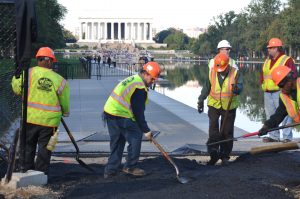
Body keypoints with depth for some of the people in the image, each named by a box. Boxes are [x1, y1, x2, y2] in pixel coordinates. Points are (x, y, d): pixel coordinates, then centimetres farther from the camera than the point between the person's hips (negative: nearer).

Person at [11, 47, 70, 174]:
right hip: (50, 121, 0)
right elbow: (65, 102, 5)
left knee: (28, 147, 14)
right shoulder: (60, 80, -3)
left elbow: (17, 89, 2)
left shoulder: (29, 73, -7)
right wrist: (65, 113, 25)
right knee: (44, 149, 9)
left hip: (30, 118, 1)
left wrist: (15, 77, 22)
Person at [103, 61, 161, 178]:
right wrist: (146, 130, -7)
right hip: (120, 116, -10)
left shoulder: (133, 79, 18)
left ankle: (110, 170, 18)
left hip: (110, 112, 10)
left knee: (117, 142, 16)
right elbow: (138, 112, -15)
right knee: (135, 137, 0)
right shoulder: (140, 88, -14)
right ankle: (130, 167, 6)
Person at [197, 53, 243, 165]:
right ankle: (214, 154, -9)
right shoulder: (212, 72, -2)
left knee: (227, 132, 5)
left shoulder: (235, 73, -9)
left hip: (229, 107, -1)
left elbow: (240, 86, -20)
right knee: (213, 128, -12)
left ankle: (224, 155, 17)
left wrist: (236, 89, -43)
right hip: (214, 105, 1)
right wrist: (201, 100, 10)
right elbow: (206, 87, 8)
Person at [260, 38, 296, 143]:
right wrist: (263, 84, 12)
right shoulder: (267, 61, 16)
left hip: (280, 92, -7)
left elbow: (293, 76, -8)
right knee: (270, 116, 10)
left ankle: (287, 137, -3)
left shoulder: (287, 60, -6)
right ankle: (274, 136, 19)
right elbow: (262, 75, 23)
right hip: (267, 93, 7)